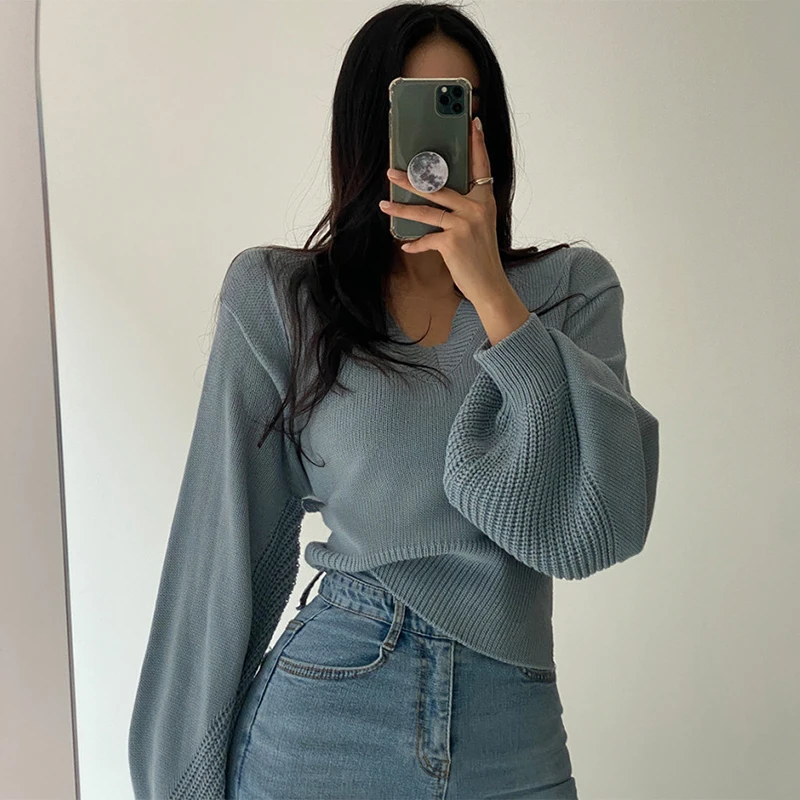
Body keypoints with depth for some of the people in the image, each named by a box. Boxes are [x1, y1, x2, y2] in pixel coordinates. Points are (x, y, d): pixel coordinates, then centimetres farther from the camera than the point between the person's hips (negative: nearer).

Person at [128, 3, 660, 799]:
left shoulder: (571, 287, 0)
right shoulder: (277, 299, -3)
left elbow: (600, 524, -13)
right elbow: (230, 547, -1)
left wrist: (493, 295, -18)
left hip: (516, 732, 1)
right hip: (322, 721, -1)